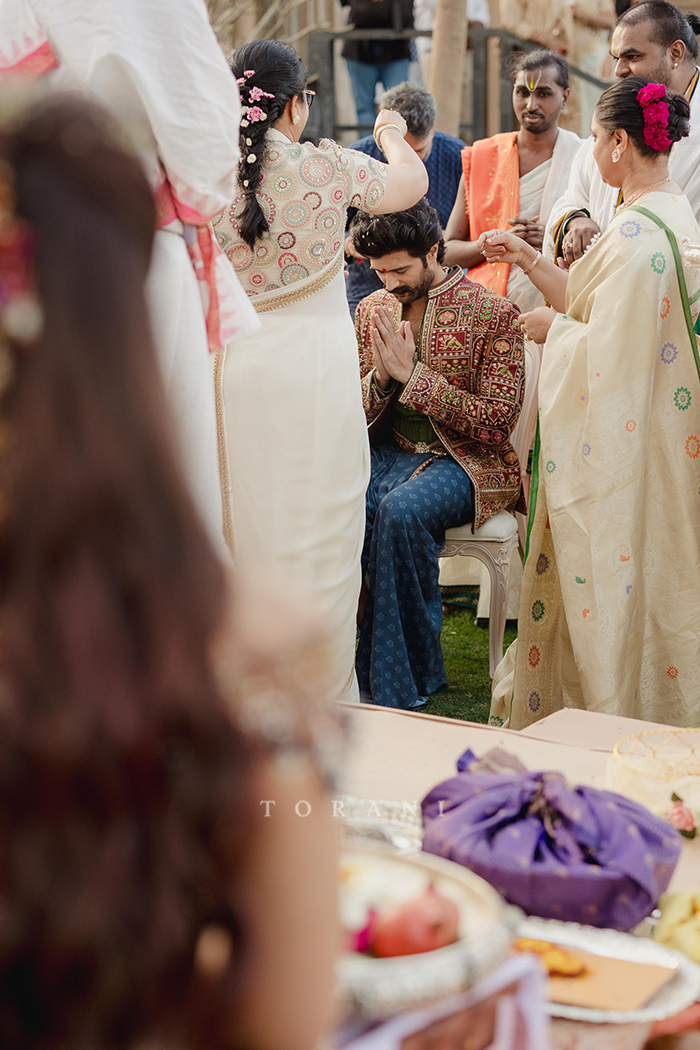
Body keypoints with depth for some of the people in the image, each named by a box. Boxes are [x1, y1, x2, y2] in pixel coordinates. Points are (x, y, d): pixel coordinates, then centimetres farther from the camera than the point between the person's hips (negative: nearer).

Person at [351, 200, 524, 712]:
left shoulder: (495, 314, -3)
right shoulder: (372, 310, 13)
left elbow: (497, 421, -10)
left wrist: (411, 374, -14)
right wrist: (381, 377, -7)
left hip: (464, 461, -4)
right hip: (386, 454, 4)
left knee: (402, 510, -37)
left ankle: (396, 690, -23)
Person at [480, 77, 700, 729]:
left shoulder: (636, 232, -22)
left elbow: (611, 350, -25)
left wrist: (553, 328, -7)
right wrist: (528, 260, 17)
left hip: (616, 441, -10)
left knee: (603, 574, 3)